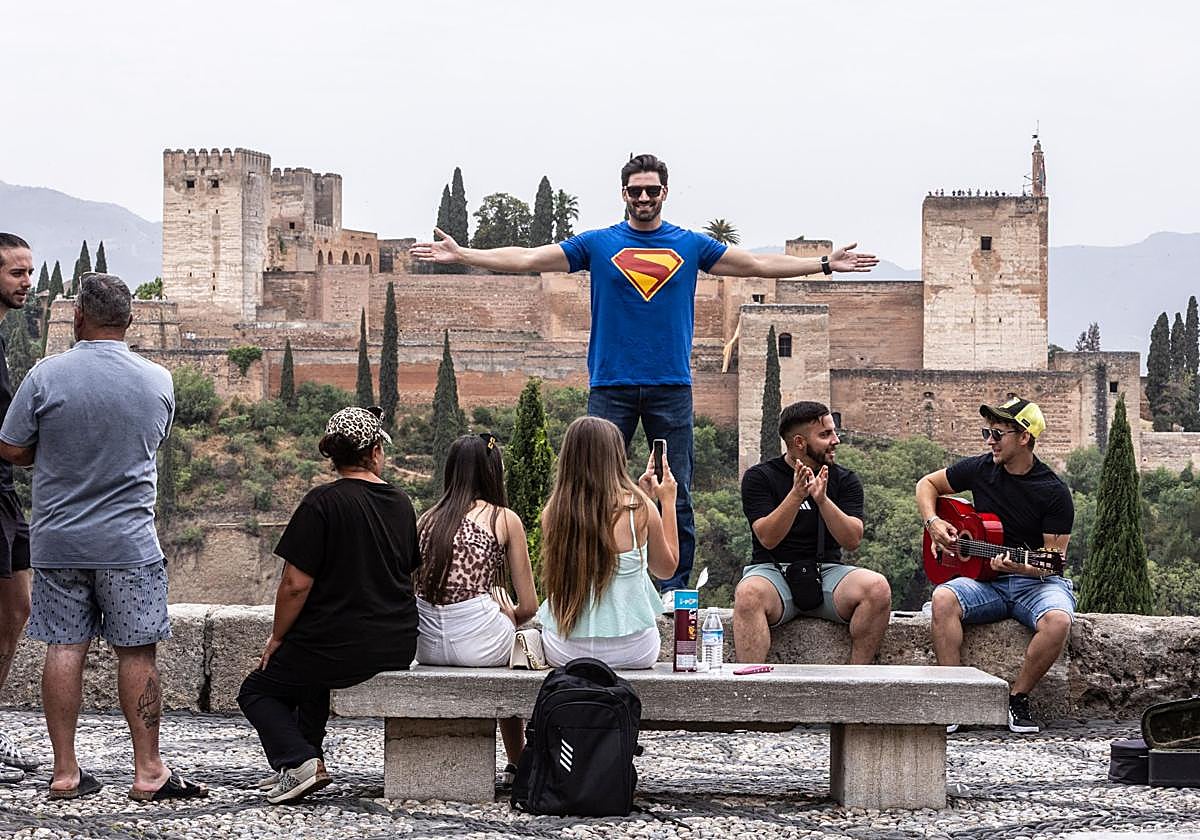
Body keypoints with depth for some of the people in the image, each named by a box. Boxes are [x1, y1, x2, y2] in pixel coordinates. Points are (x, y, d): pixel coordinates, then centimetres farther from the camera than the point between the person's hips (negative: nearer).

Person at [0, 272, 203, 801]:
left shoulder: (46, 376, -8)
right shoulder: (159, 381, -1)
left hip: (57, 539, 1)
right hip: (129, 540, 0)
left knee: (64, 648, 6)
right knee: (137, 652, 4)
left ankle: (65, 772, 9)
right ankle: (148, 771, 6)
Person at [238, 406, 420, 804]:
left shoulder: (322, 502, -14)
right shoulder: (401, 503, 6)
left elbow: (297, 584, -17)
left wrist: (277, 638, -1)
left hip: (339, 644, -7)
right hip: (398, 648, 7)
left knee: (257, 690, 15)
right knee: (310, 669, 35)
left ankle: (298, 761, -9)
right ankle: (310, 754, 27)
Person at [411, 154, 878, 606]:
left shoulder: (691, 246, 10)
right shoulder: (597, 244, 7)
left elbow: (758, 265, 13)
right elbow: (528, 260, 6)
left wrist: (826, 264, 9)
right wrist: (461, 256, 0)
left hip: (671, 386, 1)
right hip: (611, 386, -1)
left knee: (676, 492, 0)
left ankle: (674, 588, 6)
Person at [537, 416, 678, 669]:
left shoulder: (552, 513, -7)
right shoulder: (639, 508, -13)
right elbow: (666, 568, 6)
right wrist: (668, 502, 14)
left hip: (565, 652, 2)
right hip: (633, 652, -2)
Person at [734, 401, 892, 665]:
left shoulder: (844, 480, 10)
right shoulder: (759, 477, 3)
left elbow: (852, 541, -5)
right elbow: (768, 539, -10)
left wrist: (822, 500, -20)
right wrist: (796, 496, -24)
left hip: (828, 570, 3)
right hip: (773, 571, -3)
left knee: (877, 587, -28)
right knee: (748, 594, -37)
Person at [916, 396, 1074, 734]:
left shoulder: (1054, 493, -8)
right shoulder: (980, 469, 3)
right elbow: (927, 484, 18)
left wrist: (1022, 567, -30)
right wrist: (933, 523, -1)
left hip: (1037, 580, -3)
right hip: (985, 580, 3)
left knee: (1058, 619, -36)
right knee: (943, 599, -31)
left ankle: (1017, 698, -17)